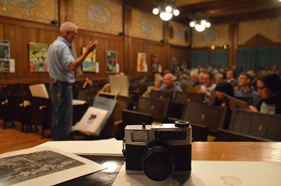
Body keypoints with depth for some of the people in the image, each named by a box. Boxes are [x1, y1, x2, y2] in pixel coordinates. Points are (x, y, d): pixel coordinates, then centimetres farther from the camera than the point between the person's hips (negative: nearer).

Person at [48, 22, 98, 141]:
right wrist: (87, 52, -33)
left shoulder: (54, 45, 15)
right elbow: (72, 66, -31)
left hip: (56, 84, 11)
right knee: (64, 120, -5)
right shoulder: (62, 46, -17)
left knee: (57, 119, 17)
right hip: (63, 86, -11)